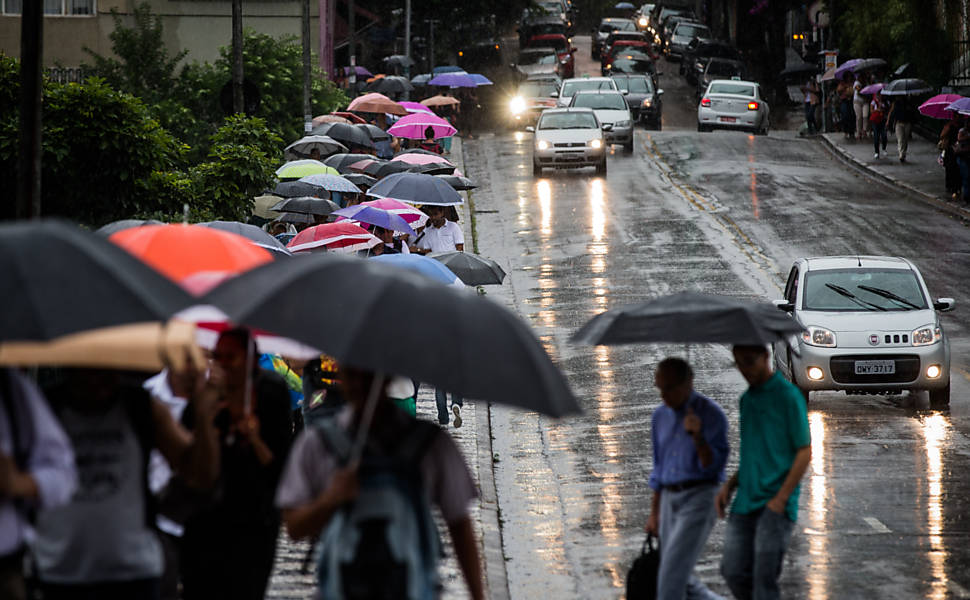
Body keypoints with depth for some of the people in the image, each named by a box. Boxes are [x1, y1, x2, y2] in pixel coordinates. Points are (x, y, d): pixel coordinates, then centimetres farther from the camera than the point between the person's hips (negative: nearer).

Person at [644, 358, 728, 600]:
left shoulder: (712, 415, -11)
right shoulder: (661, 416, 10)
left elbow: (713, 466, -18)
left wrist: (697, 435, -34)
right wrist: (654, 513, 18)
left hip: (701, 500, -7)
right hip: (671, 501, 7)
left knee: (672, 572, -18)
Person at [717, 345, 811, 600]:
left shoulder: (788, 396, -7)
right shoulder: (746, 399, 16)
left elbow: (804, 452, -9)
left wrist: (781, 498, -16)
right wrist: (729, 486, 9)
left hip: (775, 504, -7)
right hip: (746, 502, 7)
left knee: (764, 578, -9)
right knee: (734, 571, 3)